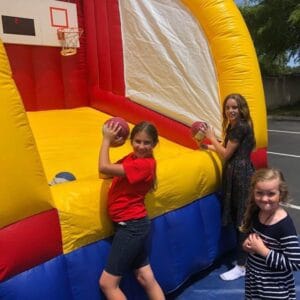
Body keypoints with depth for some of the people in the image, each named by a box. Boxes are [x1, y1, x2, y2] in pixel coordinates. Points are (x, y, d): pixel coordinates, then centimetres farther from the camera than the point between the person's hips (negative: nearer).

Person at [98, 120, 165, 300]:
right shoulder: (132, 158, 7)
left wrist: (107, 139, -15)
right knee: (146, 279, 17)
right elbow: (107, 173, 5)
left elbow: (104, 168, -25)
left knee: (107, 283, 1)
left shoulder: (145, 164, -21)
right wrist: (110, 145, -3)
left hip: (132, 226, -9)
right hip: (132, 225, 9)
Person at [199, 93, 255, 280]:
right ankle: (246, 258, 32)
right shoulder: (234, 127, 14)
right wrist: (208, 146, 17)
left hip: (241, 175, -10)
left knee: (242, 220, -1)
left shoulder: (240, 127, -16)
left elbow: (226, 154, -15)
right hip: (237, 175, 10)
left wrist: (212, 137, -4)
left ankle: (242, 266, 10)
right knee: (239, 218, 17)